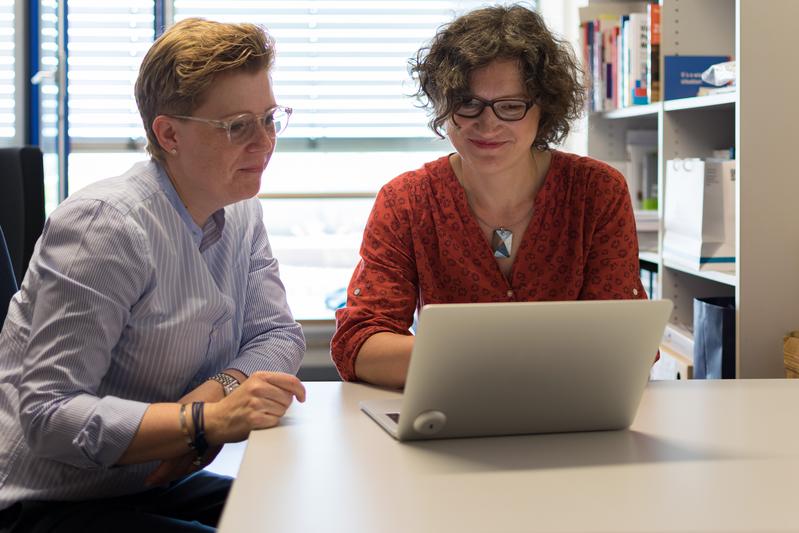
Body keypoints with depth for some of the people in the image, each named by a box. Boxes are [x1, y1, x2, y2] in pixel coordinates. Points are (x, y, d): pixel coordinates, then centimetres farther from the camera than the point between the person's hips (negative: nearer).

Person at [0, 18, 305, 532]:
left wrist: (219, 389, -17)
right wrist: (207, 421, -34)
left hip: (157, 485, 8)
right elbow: (48, 416, -26)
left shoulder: (242, 213, 5)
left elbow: (280, 335, 4)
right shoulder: (106, 225, -22)